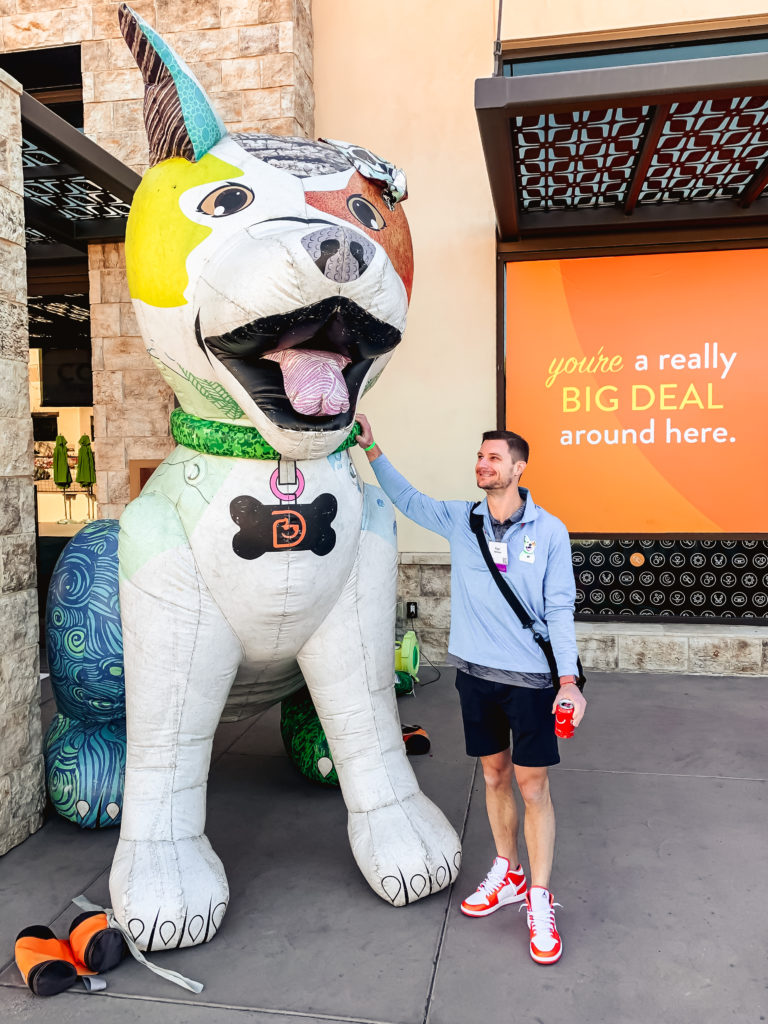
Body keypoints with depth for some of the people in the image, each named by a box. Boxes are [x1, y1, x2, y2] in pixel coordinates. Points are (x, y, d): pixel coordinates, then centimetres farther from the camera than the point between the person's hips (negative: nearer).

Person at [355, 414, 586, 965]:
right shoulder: (459, 520, 1)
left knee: (532, 785, 3)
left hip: (530, 677, -3)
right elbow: (407, 497, 13)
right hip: (475, 671, 4)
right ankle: (508, 876, 36)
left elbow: (560, 610, -7)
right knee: (495, 775, 16)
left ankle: (540, 901, 20)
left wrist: (569, 678, -14)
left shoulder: (549, 531, -8)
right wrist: (372, 451, 4)